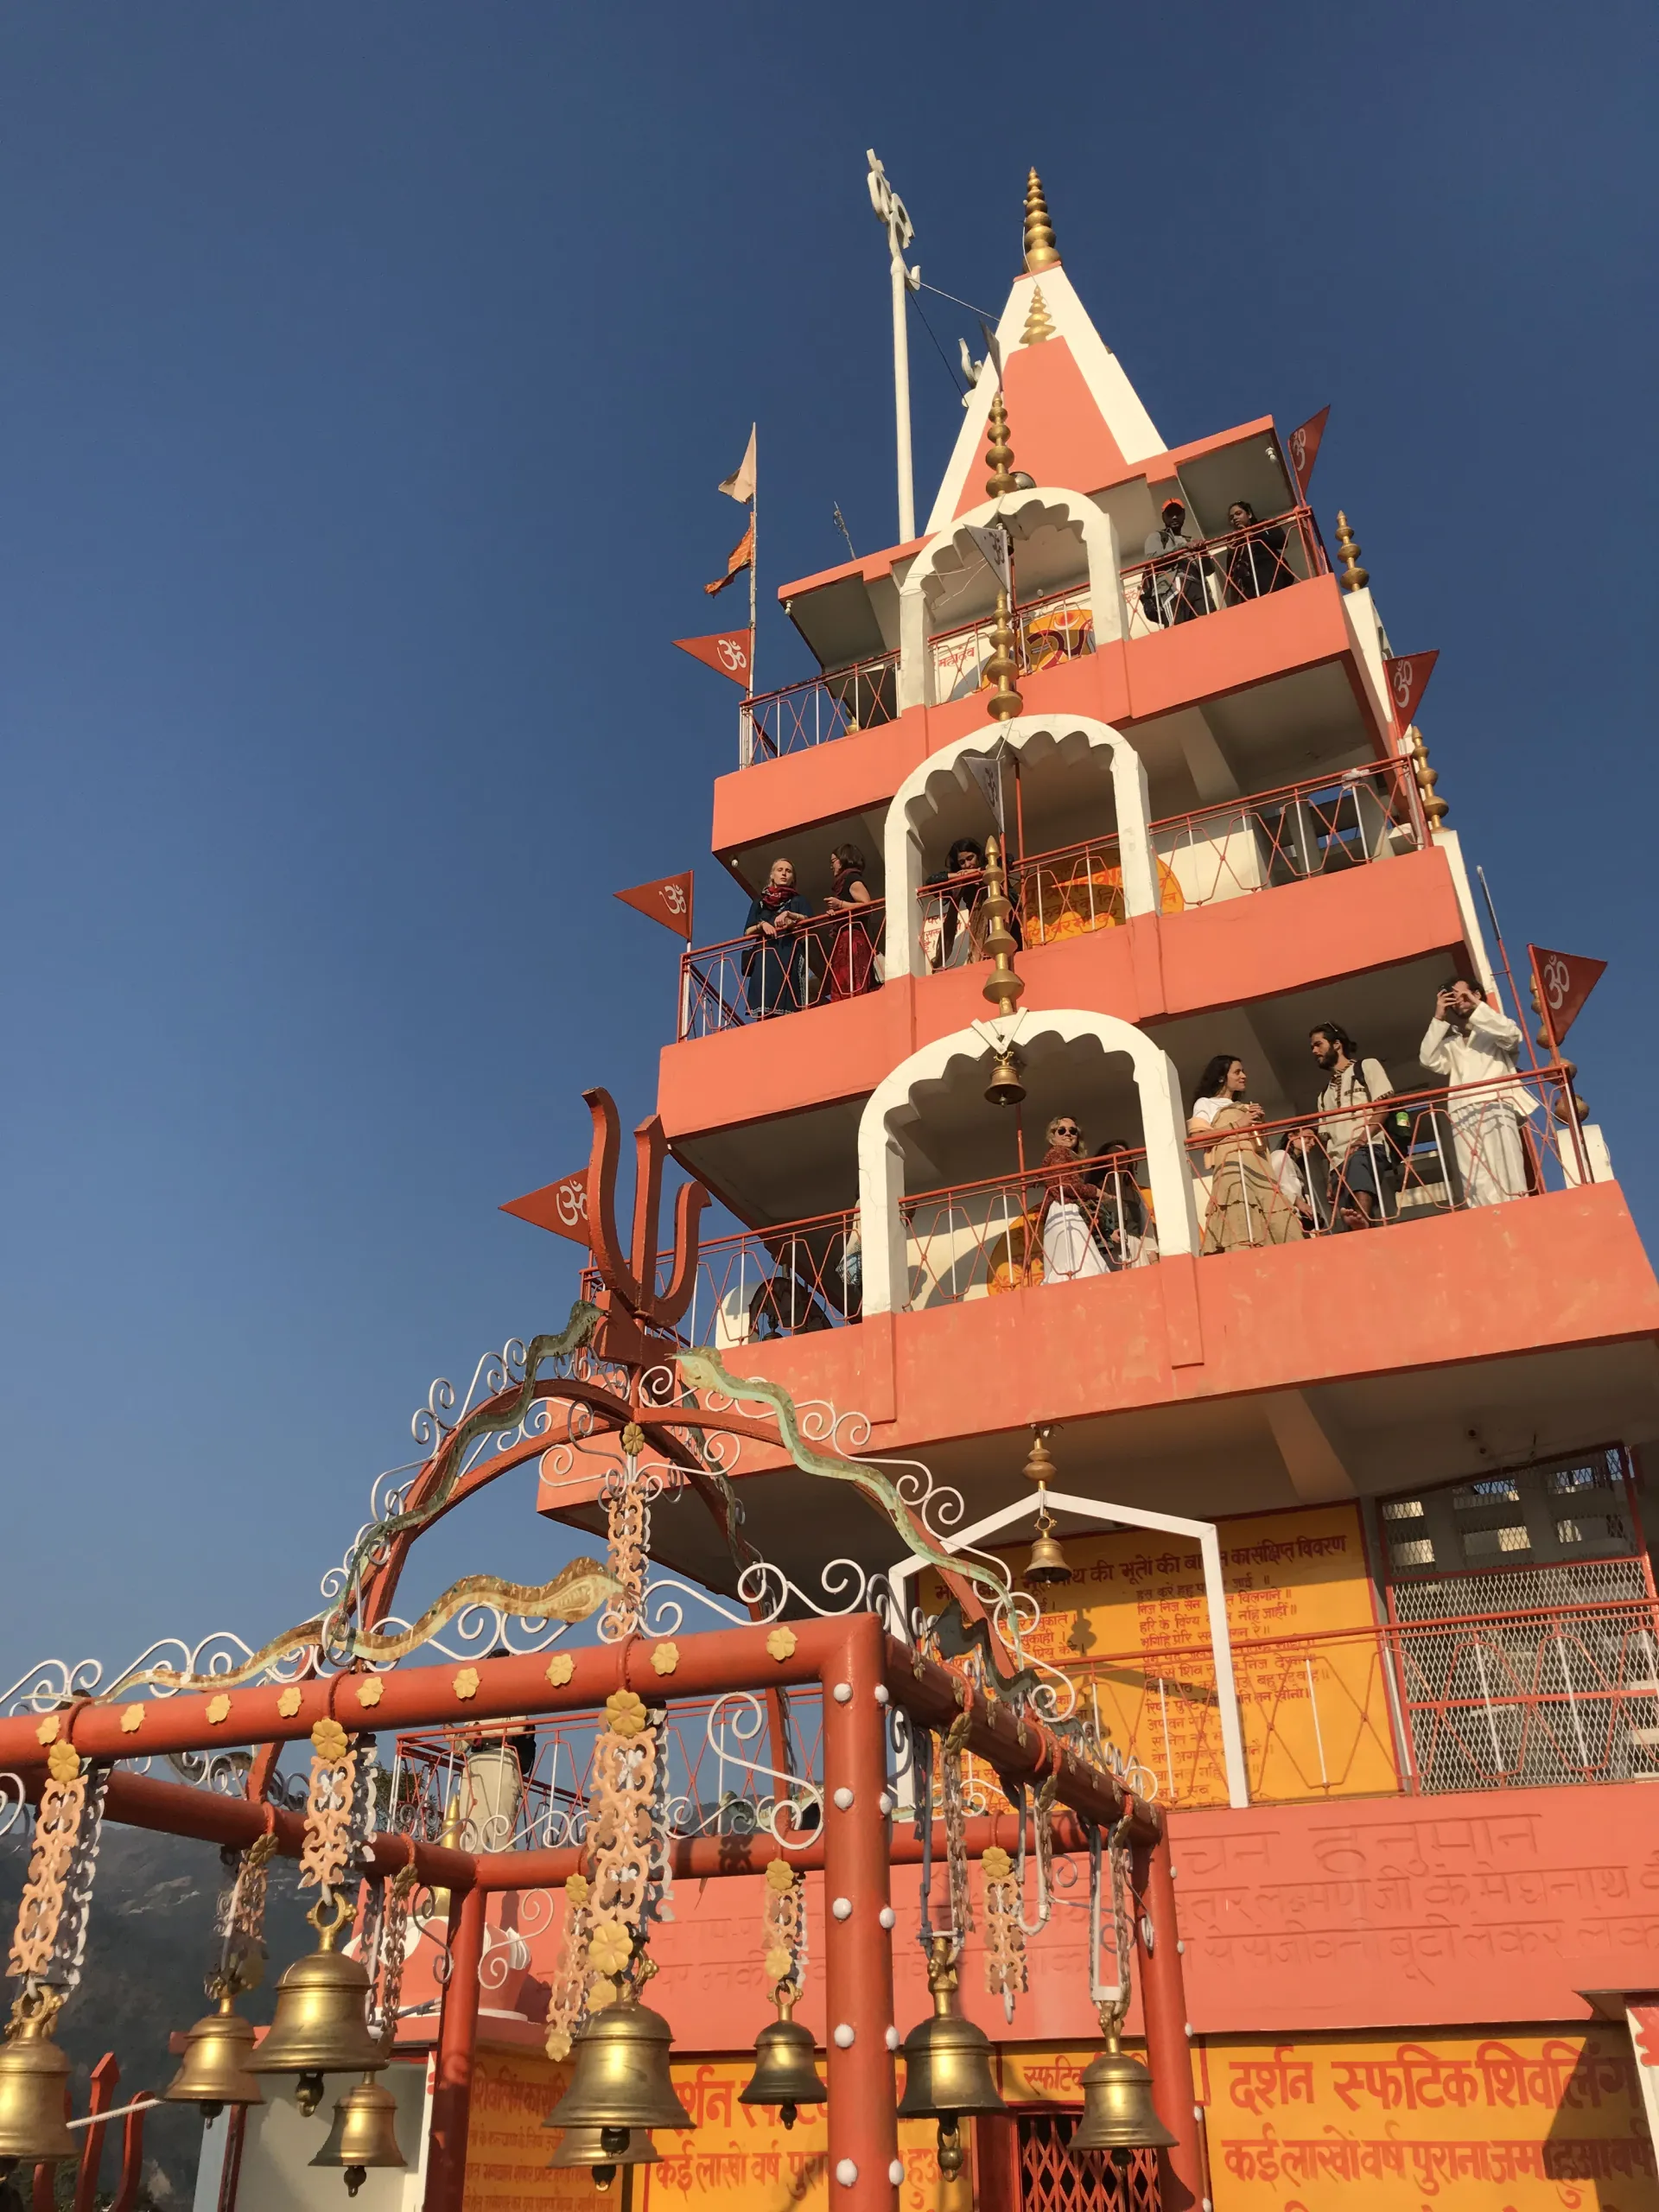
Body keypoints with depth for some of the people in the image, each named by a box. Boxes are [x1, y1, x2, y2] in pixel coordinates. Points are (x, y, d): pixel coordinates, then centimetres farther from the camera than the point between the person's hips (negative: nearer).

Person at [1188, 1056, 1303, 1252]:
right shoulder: (1205, 1104, 15)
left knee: (1278, 1222, -10)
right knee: (1240, 1225, -21)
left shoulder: (1246, 1107, 32)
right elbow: (1197, 1136, -3)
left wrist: (1260, 1123, 9)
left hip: (1259, 1167, 6)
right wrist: (1237, 1125, -5)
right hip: (1232, 1168, -6)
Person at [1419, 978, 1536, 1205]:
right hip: (1463, 1115, 3)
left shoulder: (1494, 1031, 22)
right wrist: (1438, 1019, 11)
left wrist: (1477, 1006, 2)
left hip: (1496, 1108, -2)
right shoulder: (1450, 1043, 30)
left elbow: (1511, 1035, -1)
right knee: (1477, 1184, -12)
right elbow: (1429, 1060, 11)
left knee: (1508, 1176, -15)